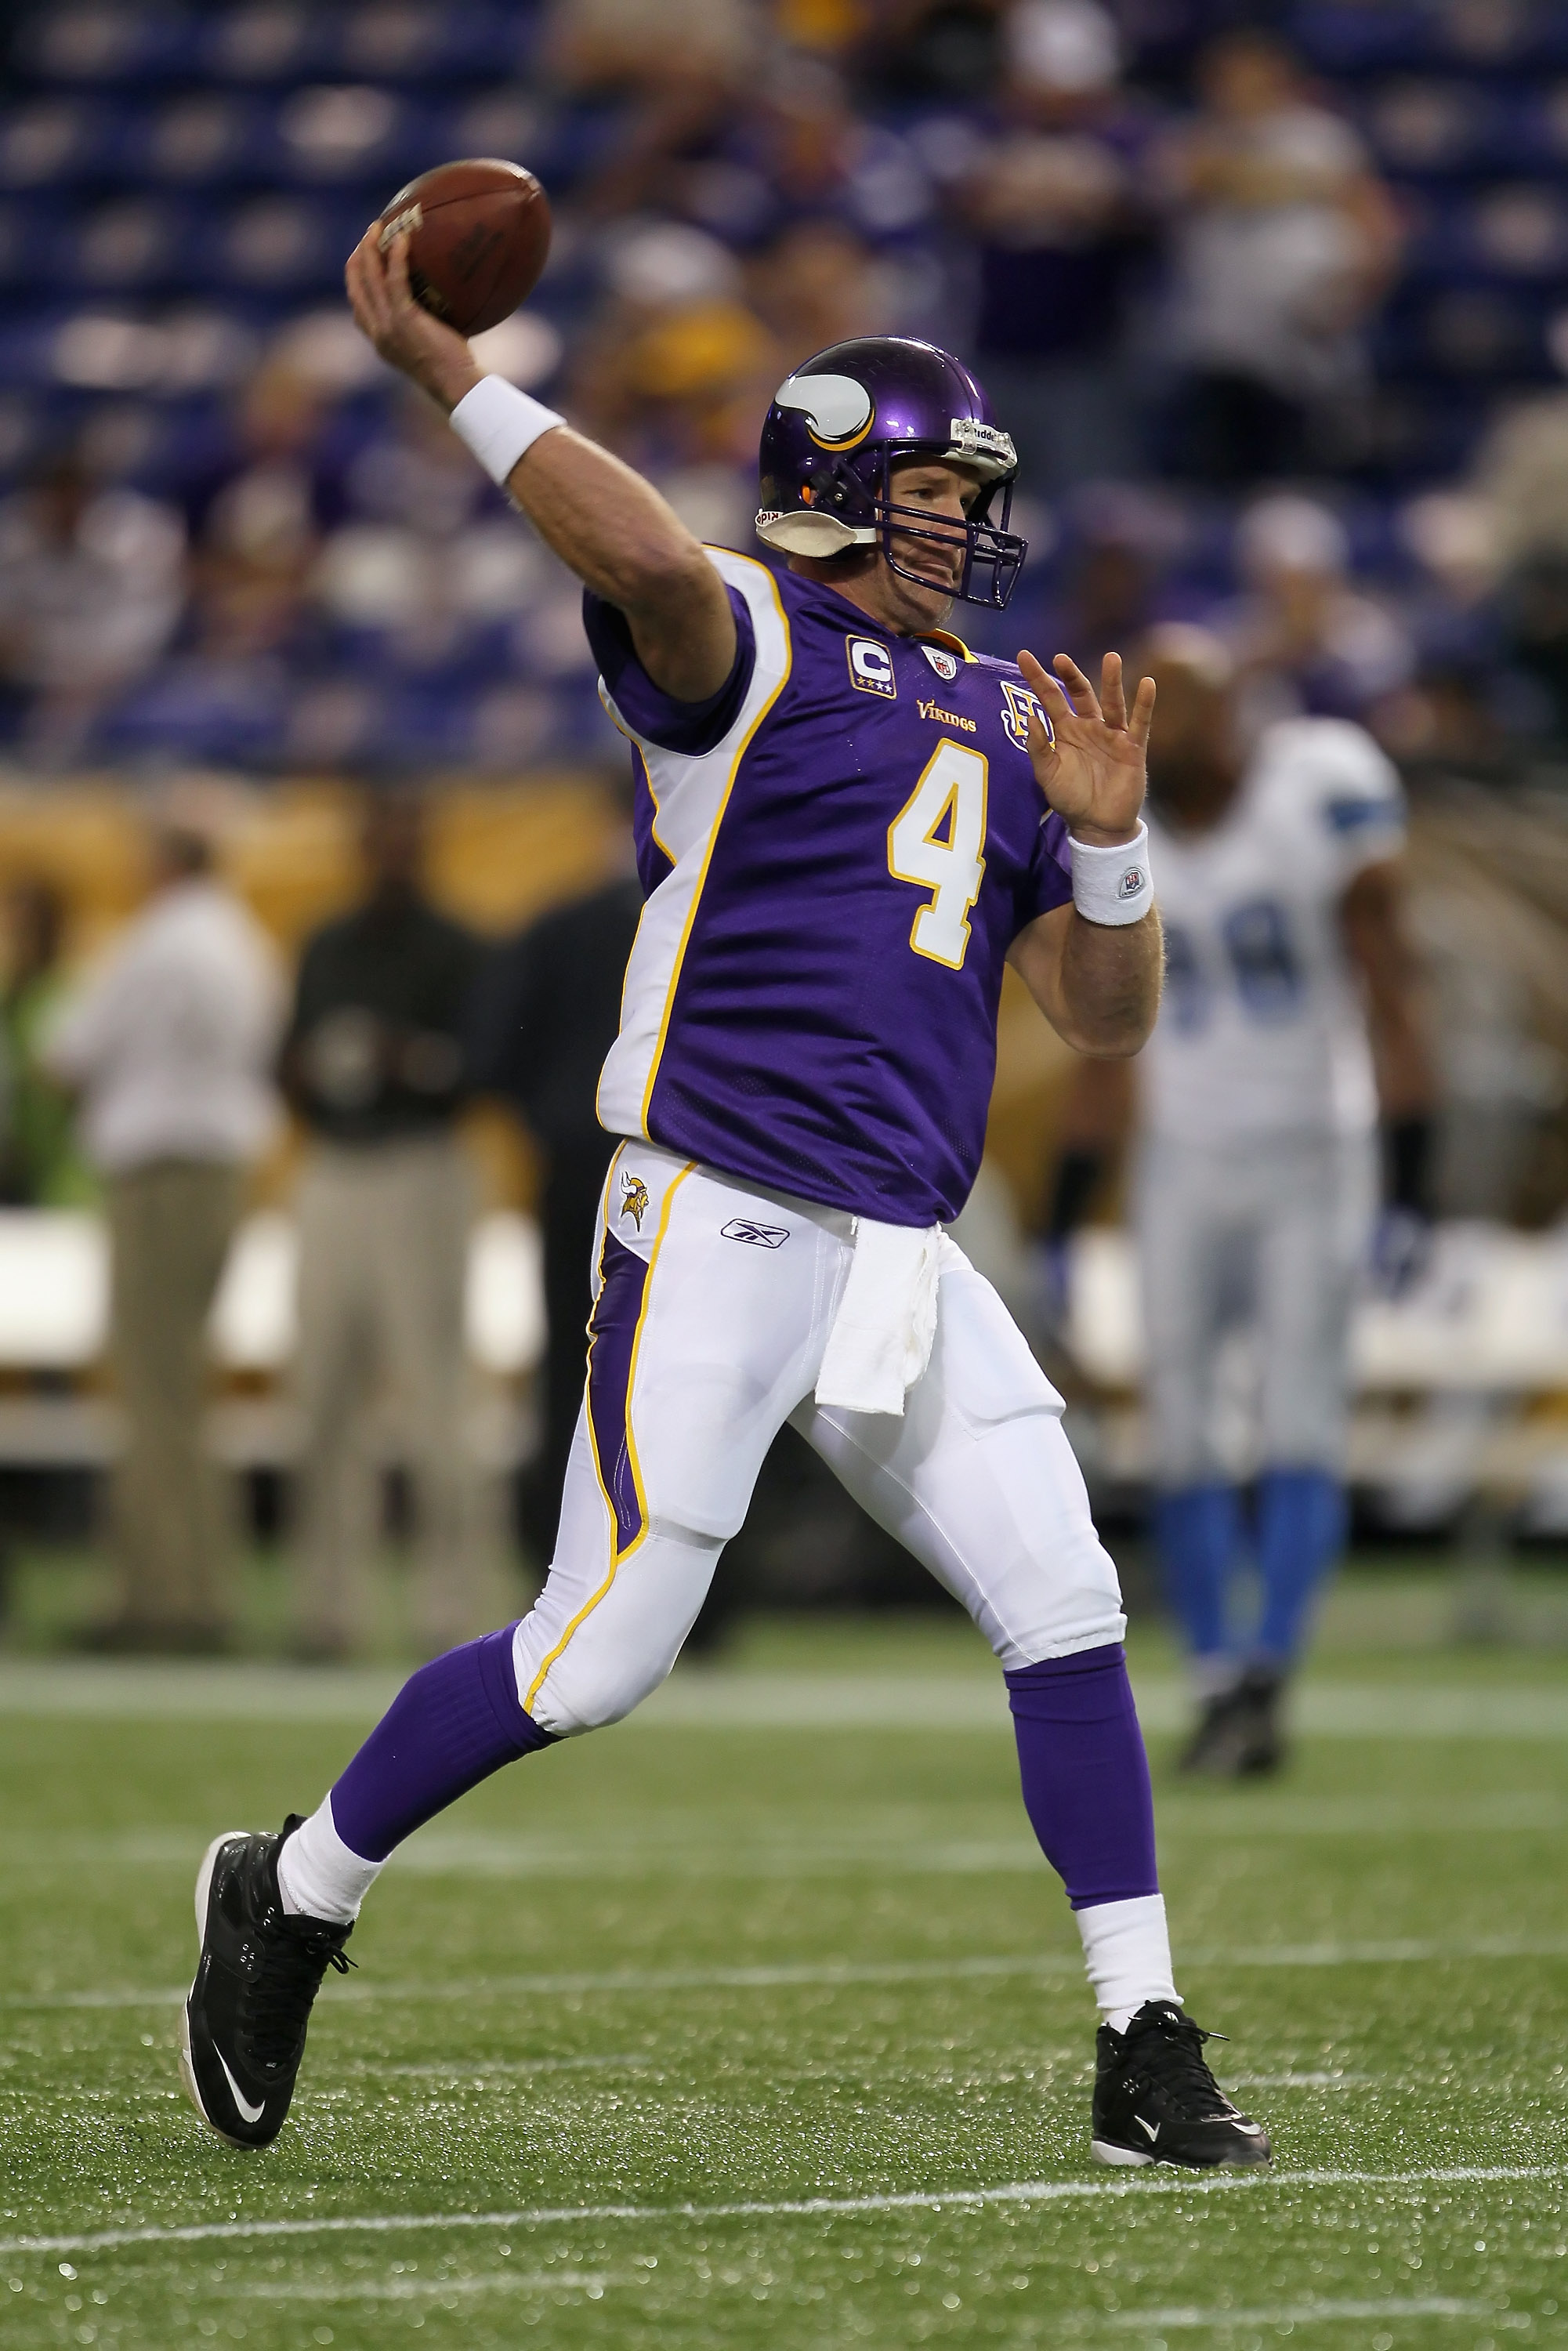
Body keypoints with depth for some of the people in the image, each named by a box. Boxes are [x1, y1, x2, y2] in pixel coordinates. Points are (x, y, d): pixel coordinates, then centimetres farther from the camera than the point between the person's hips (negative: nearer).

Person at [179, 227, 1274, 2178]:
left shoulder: (999, 722, 18)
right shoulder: (747, 647, -3)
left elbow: (1105, 1018, 17)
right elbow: (647, 560, -29)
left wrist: (1105, 837, 1)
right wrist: (443, 370, -28)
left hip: (905, 1262, 7)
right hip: (724, 1226, -7)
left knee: (1066, 1613, -3)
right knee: (602, 1653, -8)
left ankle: (1146, 2052, 2)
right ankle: (295, 1892, 13)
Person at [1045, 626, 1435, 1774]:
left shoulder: (1319, 800, -12)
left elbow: (1387, 996, -10)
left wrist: (1410, 1188, -14)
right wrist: (1063, 1225, 12)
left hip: (1310, 1160, -4)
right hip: (1184, 1163, 4)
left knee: (1301, 1431, -12)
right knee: (1186, 1441, 0)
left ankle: (1269, 1668, -17)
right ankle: (1218, 1683, 5)